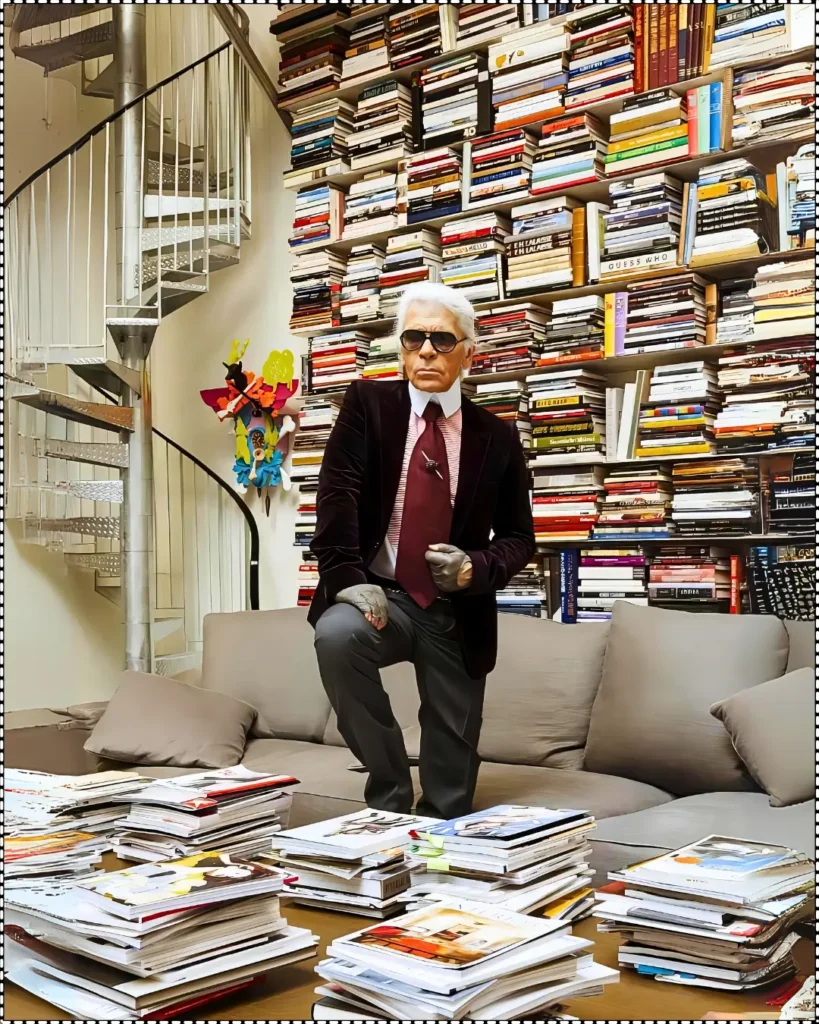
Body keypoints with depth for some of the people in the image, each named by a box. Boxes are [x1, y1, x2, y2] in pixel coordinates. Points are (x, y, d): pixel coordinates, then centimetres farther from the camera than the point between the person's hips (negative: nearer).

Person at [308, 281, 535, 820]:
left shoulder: (497, 437, 3)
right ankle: (389, 787, -14)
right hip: (381, 595, -1)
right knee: (336, 634, -33)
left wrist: (476, 568, -14)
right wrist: (348, 578, -23)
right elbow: (338, 494, -10)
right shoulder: (367, 403, 0)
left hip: (458, 614, 1)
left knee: (453, 767, 4)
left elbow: (518, 536, 7)